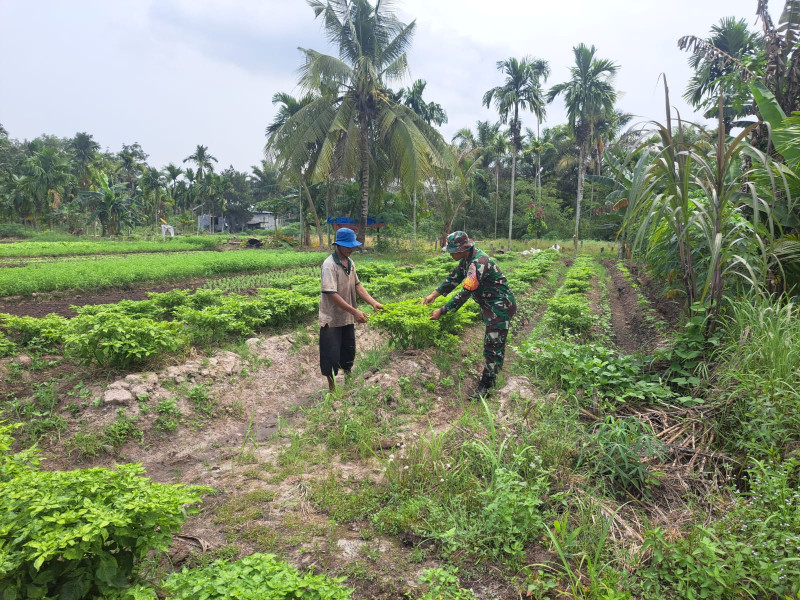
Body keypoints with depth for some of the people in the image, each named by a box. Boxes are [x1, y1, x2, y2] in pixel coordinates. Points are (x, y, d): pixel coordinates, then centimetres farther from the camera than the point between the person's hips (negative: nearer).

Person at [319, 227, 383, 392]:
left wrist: (374, 303, -4)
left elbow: (357, 286, 9)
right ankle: (331, 386, 18)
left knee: (349, 352, 20)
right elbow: (331, 294, -27)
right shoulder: (329, 265, -20)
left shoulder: (350, 263, 5)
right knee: (331, 355, 2)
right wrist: (355, 311, -30)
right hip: (331, 319, -8)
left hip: (347, 317, 8)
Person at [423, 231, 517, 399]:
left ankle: (485, 387, -2)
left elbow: (465, 293, -30)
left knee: (494, 347, -6)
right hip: (488, 305, 11)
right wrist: (433, 295, 8)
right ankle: (487, 381, 29)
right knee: (490, 343, 18)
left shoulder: (479, 263, -29)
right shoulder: (467, 259, 2)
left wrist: (442, 311, -25)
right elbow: (453, 278, 13)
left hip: (500, 306, -10)